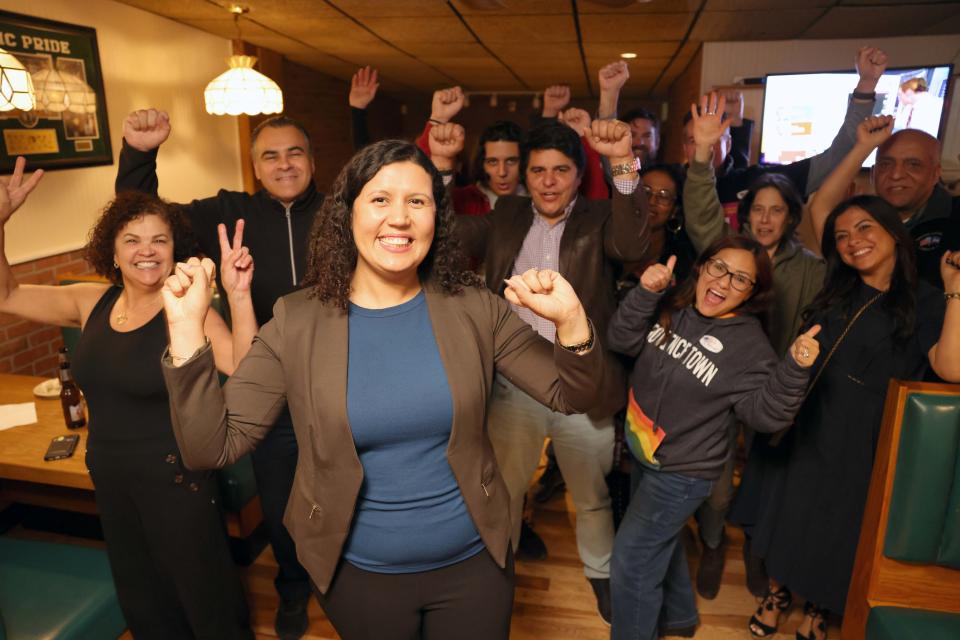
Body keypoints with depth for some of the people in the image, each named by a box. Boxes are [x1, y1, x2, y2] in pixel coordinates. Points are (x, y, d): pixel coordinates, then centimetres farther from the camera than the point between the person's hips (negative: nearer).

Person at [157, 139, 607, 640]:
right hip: (359, 573, 0)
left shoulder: (472, 307, -10)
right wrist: (186, 332, -26)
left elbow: (573, 397, -8)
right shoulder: (297, 321, -12)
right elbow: (213, 447, -14)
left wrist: (570, 320, -27)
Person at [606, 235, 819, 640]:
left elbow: (765, 412, -19)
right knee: (660, 540, 27)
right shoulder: (672, 306, -5)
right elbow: (621, 341, -11)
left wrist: (794, 369, -35)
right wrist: (645, 293, -24)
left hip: (681, 472, -6)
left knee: (631, 557, 2)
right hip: (640, 453, 6)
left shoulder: (749, 344, -17)